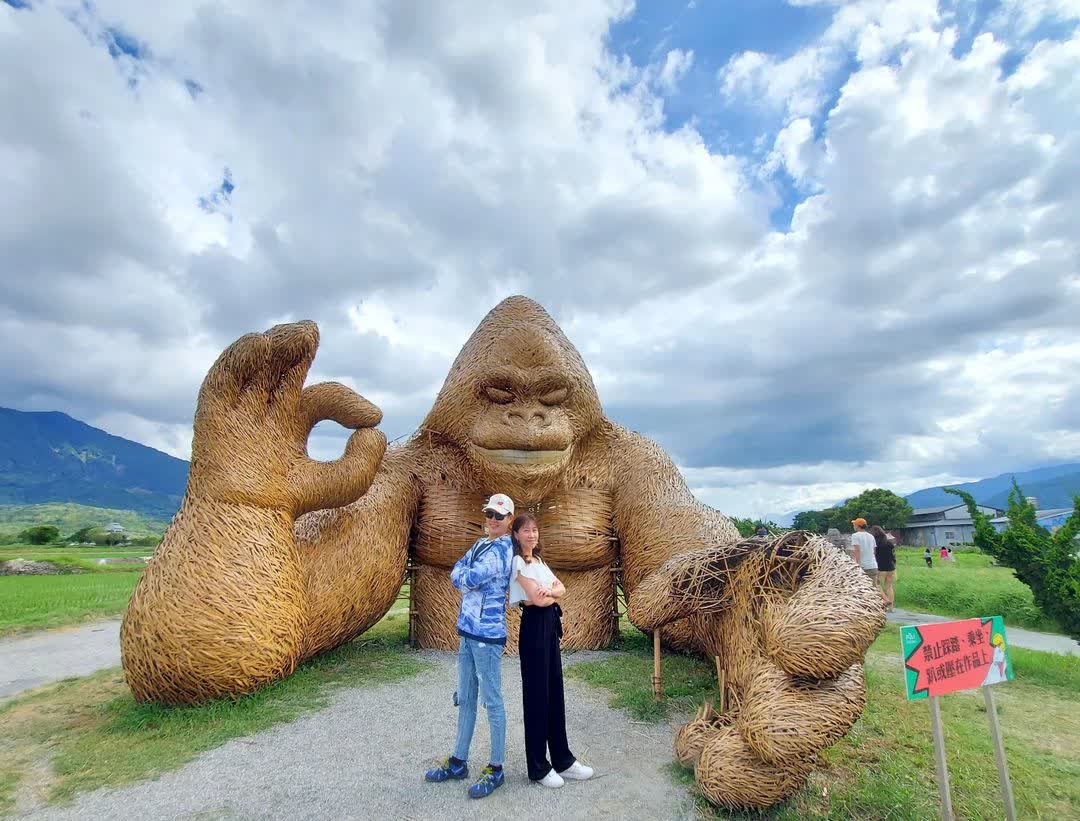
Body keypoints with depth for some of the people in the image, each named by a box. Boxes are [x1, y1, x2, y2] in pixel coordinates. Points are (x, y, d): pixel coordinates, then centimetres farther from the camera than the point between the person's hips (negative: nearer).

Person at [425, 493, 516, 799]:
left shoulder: (502, 550, -16)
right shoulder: (480, 543, 12)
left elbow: (467, 579, -19)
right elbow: (455, 572, 6)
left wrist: (463, 577, 0)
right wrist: (469, 578, -11)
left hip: (487, 633, -9)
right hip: (467, 630, 9)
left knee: (492, 702, 4)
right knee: (465, 698, 18)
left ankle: (496, 769, 18)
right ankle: (459, 762, 32)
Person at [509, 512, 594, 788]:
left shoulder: (539, 560, 14)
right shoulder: (518, 561, -12)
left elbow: (561, 589, 6)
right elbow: (537, 599, -18)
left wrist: (549, 591, -15)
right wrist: (554, 593, 0)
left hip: (550, 624, 8)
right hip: (534, 626, -8)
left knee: (555, 691, 14)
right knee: (536, 693, 2)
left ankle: (562, 759, 27)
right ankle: (538, 766, 16)